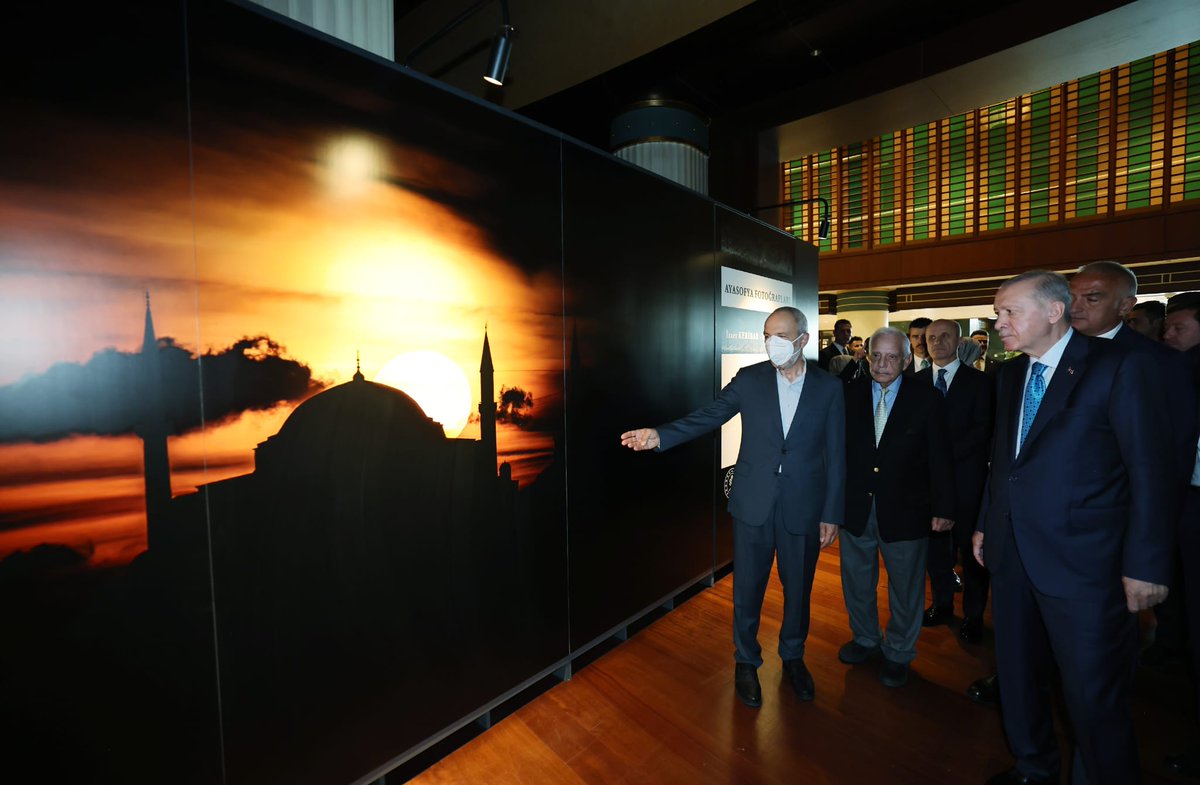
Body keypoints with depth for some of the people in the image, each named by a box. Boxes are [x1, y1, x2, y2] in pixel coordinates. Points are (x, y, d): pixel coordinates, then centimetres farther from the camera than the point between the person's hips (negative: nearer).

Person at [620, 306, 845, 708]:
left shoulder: (829, 387, -2)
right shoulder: (750, 379, -3)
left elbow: (835, 455, -1)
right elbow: (708, 416, -9)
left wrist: (832, 514, -1)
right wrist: (660, 436, -24)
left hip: (803, 508, 1)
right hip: (753, 504, 0)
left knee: (798, 588, 17)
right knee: (747, 589, 11)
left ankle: (792, 656, 44)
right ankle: (746, 661, 36)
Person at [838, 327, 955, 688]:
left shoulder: (927, 399, -7)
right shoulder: (850, 394, -2)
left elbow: (940, 459, -5)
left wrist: (943, 509, -6)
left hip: (904, 510, -2)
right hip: (855, 507, 2)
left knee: (905, 588, 15)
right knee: (857, 580, 18)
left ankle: (898, 653, 37)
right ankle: (865, 638, 42)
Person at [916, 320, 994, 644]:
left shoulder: (979, 381, -1)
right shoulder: (916, 381, 7)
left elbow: (983, 429, -9)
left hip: (966, 475, -2)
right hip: (928, 475, 3)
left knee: (970, 547, 7)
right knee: (935, 543, 12)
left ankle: (973, 615, 23)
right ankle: (942, 603, 28)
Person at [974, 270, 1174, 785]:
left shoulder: (1119, 367, -9)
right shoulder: (1009, 374, 8)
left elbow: (1151, 469, -11)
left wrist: (1145, 564, -12)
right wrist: (985, 525, 14)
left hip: (1082, 562, -6)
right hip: (1012, 553, 6)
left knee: (1093, 696, 8)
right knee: (1018, 675, 20)